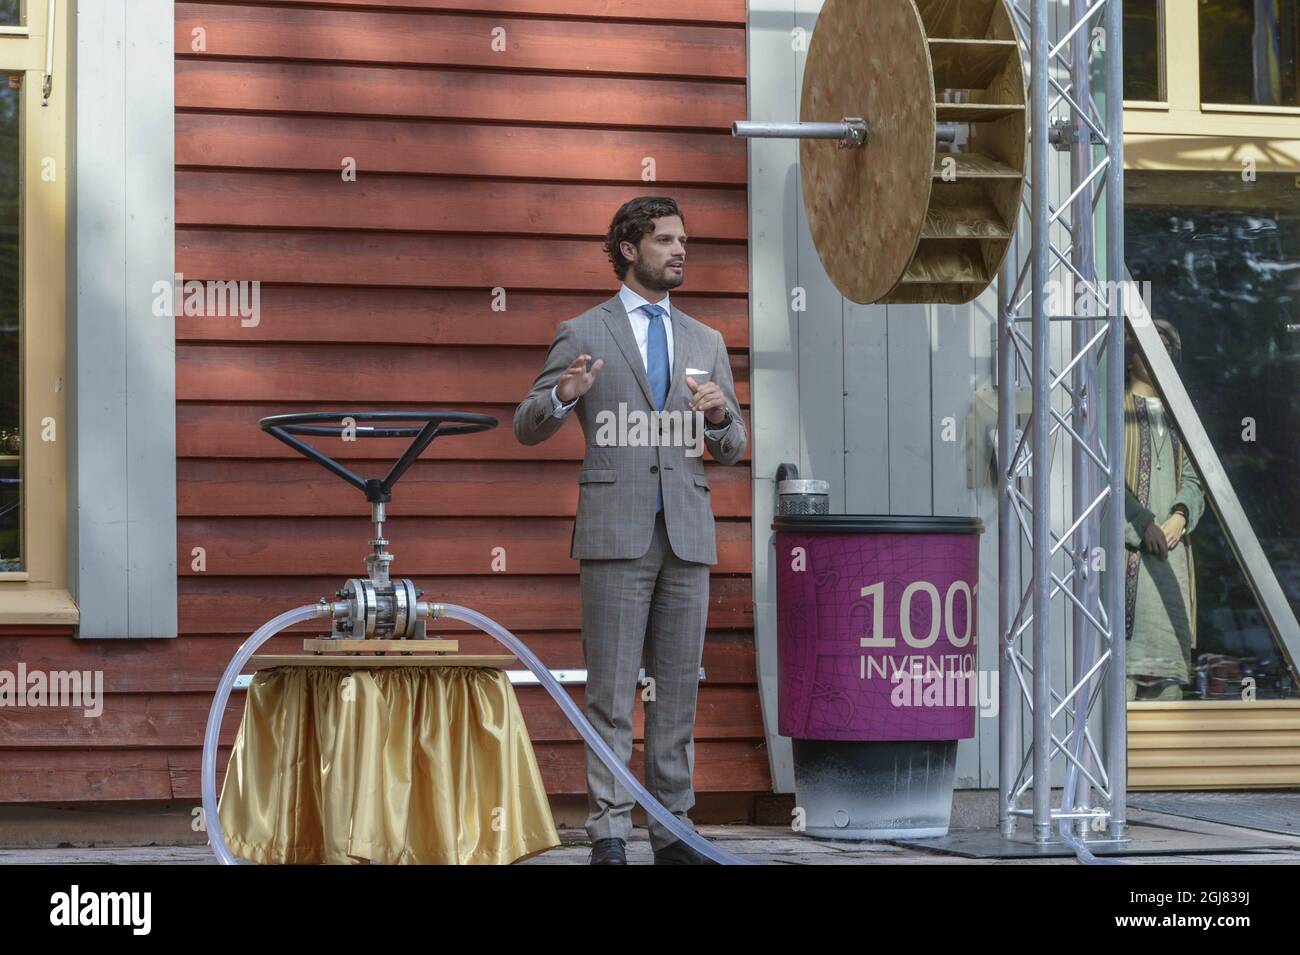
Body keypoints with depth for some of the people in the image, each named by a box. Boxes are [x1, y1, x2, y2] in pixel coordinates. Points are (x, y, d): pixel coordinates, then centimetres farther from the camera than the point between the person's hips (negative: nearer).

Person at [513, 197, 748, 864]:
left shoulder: (705, 342, 16)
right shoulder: (583, 333, 4)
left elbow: (732, 450, 17)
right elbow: (527, 428, 3)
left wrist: (721, 415, -6)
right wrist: (563, 395, -18)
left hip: (686, 533, 4)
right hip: (615, 533, -4)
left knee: (677, 690, 5)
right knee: (610, 692, -4)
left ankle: (672, 830, 10)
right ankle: (609, 834, -1)